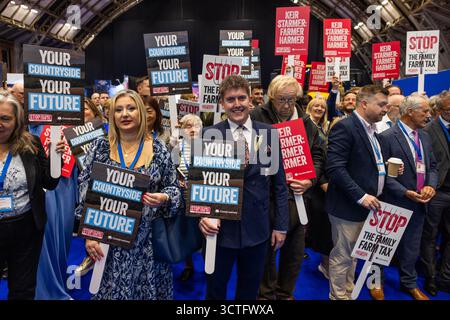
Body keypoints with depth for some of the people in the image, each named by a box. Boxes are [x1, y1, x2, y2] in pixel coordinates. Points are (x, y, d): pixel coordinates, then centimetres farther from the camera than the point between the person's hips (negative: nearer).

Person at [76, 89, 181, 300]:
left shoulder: (158, 149, -3)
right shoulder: (100, 146, -2)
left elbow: (173, 187, 3)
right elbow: (85, 190, -2)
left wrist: (163, 198, -19)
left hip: (148, 240, 0)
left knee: (147, 289, 12)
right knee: (110, 289, 13)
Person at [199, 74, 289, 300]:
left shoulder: (269, 133, -1)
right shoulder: (209, 135, -6)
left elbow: (279, 183, 2)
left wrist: (280, 225, 3)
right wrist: (202, 215, -17)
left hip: (257, 229, 2)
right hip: (219, 227, -1)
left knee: (250, 290, 21)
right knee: (215, 289, 19)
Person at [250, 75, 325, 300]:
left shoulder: (306, 122, 9)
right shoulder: (257, 118, -4)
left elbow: (318, 154, 10)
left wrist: (311, 179, -5)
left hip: (298, 195, 4)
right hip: (267, 195, -4)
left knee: (295, 248, 15)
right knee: (267, 247, 10)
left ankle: (286, 292, 36)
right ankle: (266, 293, 31)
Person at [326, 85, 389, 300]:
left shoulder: (370, 129, 12)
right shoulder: (344, 127, -16)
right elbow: (335, 168, -24)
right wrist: (360, 196, -24)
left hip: (365, 203, 9)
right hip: (347, 206, -9)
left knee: (352, 254, 20)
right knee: (342, 256, 5)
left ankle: (349, 293, 35)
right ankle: (338, 296, 23)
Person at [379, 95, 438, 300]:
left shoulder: (424, 136, 9)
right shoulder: (387, 137, -15)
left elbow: (432, 166, 12)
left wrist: (431, 185, -7)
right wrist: (406, 193, -20)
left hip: (419, 203, 7)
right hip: (394, 204, -6)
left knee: (411, 247, 19)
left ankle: (409, 283, 38)